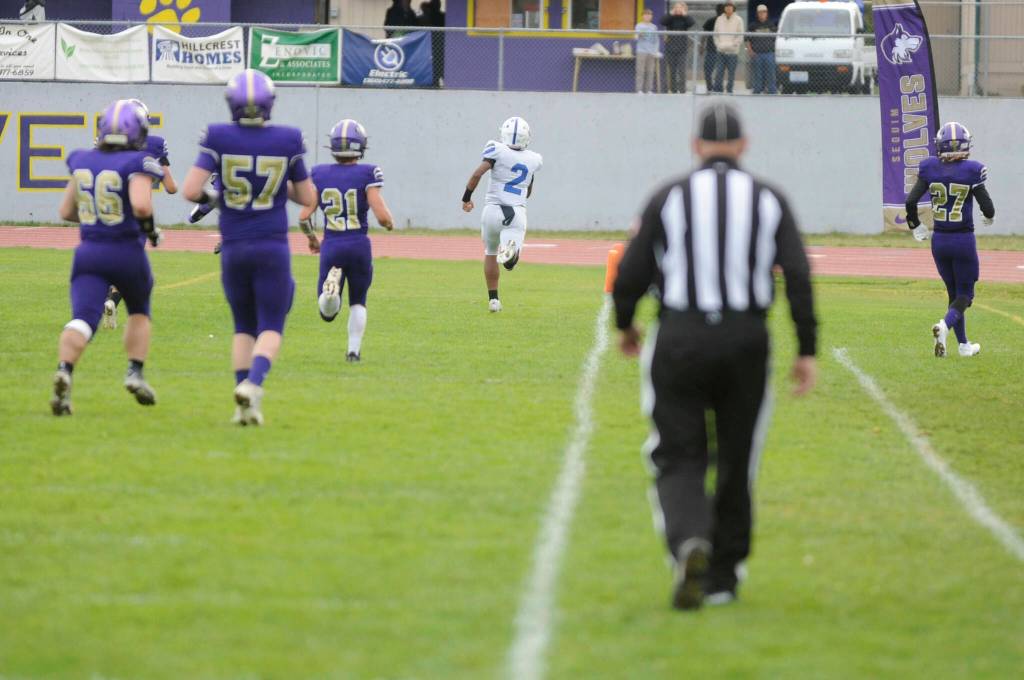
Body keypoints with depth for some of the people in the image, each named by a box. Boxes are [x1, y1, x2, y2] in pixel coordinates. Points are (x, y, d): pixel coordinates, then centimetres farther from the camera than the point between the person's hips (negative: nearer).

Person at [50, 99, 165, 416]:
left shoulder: (82, 161, 7)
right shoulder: (137, 164, -10)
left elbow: (66, 211, 15)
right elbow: (141, 204, -26)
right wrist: (150, 227, -6)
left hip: (89, 253, 2)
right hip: (128, 253, -2)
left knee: (83, 319, -10)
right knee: (139, 311, 24)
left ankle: (64, 370, -36)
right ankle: (135, 372, 11)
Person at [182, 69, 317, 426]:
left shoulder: (219, 138, -6)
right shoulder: (288, 141, -3)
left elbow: (190, 190, -12)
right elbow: (308, 198, 6)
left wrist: (208, 197, 9)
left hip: (234, 248, 1)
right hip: (273, 248, -1)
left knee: (244, 326, 16)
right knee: (271, 327, 5)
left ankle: (244, 406, 6)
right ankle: (253, 383, -23)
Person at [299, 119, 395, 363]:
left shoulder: (319, 174, 0)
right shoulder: (367, 174, -9)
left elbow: (304, 216, -2)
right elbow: (382, 216, -14)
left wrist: (311, 238, 18)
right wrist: (390, 223, 10)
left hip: (331, 247, 1)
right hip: (359, 246, -1)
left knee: (328, 313, 8)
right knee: (358, 302, 24)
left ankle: (331, 286, -22)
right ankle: (354, 350, 18)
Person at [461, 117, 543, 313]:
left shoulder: (497, 150, -4)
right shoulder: (533, 160, 9)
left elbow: (477, 174, -14)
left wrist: (466, 198, -1)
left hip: (493, 209, -1)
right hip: (517, 212, 1)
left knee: (490, 254, 22)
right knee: (510, 262, -7)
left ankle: (493, 299, 24)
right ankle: (511, 248, -43)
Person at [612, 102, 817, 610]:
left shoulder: (669, 199, 1)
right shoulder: (769, 201, 4)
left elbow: (630, 275, -1)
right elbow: (797, 277, -5)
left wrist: (625, 326, 18)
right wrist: (807, 351, -2)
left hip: (679, 342, -1)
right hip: (746, 343, 1)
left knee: (678, 460, 3)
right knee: (736, 462, 15)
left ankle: (689, 543, -26)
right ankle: (723, 576, 21)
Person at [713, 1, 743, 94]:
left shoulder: (738, 20, -1)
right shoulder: (719, 19, 8)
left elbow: (740, 37, -4)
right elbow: (716, 34, 11)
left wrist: (731, 45, -14)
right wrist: (719, 44, -5)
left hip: (732, 51, -2)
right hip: (721, 51, 2)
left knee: (731, 74, 1)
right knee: (719, 73, -2)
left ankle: (729, 91, 7)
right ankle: (718, 92, 3)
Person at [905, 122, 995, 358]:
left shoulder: (929, 169, -5)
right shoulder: (971, 171, -13)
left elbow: (911, 201, -7)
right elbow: (987, 207, -10)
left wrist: (915, 226, 12)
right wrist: (989, 217, 14)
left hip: (939, 241, 4)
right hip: (964, 240, -4)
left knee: (954, 292, 19)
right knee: (965, 294, 6)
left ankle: (964, 345, 24)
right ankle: (945, 325, -23)